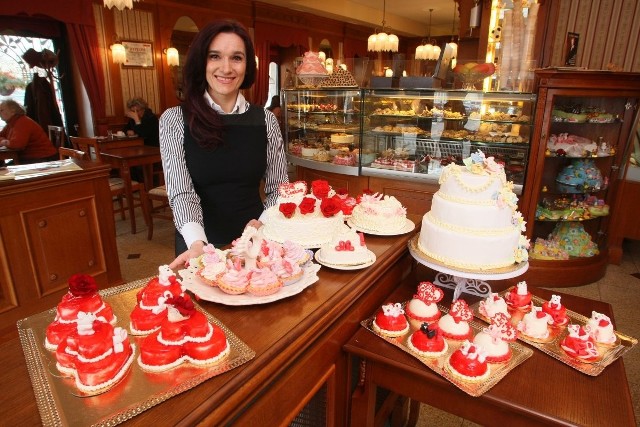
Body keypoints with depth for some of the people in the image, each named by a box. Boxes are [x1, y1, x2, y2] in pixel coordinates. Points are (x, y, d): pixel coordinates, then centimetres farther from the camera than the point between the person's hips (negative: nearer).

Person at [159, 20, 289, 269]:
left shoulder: (265, 120, -2)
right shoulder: (174, 120, -7)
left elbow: (278, 188, 0)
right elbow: (181, 191, -15)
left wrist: (262, 225, -18)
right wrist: (197, 243, -32)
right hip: (201, 243, -1)